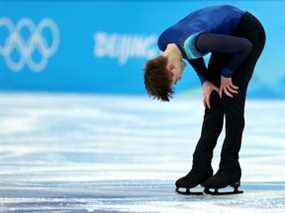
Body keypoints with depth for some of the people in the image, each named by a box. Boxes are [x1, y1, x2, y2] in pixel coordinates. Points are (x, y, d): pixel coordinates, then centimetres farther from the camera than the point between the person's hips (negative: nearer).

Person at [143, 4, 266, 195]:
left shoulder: (195, 42, -38)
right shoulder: (164, 42, -14)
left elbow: (245, 46, -30)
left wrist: (226, 74, -16)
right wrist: (205, 81, -4)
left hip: (249, 33, -8)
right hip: (229, 32, 8)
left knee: (231, 99, -12)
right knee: (213, 98, 1)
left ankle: (230, 170, -7)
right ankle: (201, 168, 0)